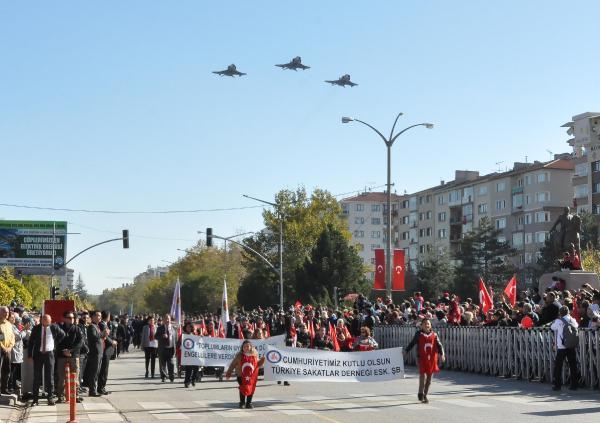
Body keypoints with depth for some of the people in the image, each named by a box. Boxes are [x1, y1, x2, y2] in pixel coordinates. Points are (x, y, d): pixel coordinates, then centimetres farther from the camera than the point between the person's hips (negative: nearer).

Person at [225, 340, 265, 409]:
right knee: (243, 389, -1)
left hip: (252, 376, 2)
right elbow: (233, 364, 0)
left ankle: (249, 403, 18)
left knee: (251, 389, 5)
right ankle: (242, 403, 15)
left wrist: (262, 360, -12)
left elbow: (258, 365, 7)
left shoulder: (255, 355, -1)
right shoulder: (239, 356, -7)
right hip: (241, 376, -2)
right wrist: (228, 373, 3)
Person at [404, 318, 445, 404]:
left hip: (432, 359, 3)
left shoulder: (434, 335, 5)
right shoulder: (419, 334, 0)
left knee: (429, 378, 9)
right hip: (422, 359, -3)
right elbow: (412, 344, 8)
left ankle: (425, 395, 24)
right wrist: (406, 351, 4)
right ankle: (420, 393, 5)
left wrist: (442, 354, -11)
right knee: (422, 376, -13)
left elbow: (439, 345, 2)